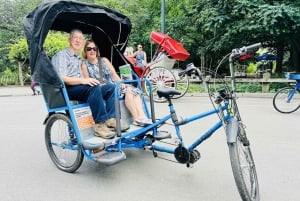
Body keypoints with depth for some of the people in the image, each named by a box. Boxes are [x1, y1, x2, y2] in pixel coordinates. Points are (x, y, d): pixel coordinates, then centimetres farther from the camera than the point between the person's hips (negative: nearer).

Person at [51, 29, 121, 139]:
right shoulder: (62, 55, 5)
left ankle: (110, 119, -29)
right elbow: (61, 78, -12)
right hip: (66, 89, -7)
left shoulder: (79, 59, 30)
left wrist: (87, 80, 3)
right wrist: (82, 80, -27)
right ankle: (100, 124, -37)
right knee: (93, 87, -36)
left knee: (110, 87, -13)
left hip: (78, 88, 7)